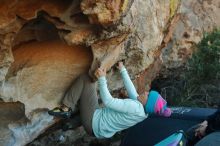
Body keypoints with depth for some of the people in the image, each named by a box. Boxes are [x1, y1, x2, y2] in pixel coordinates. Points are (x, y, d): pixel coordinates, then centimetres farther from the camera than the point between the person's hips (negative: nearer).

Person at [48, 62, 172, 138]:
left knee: (85, 79, -9)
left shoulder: (135, 107, -27)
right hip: (97, 120, 9)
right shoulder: (139, 105, -1)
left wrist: (102, 78, -21)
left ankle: (66, 108, -6)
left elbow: (108, 101, -25)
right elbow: (130, 87, 12)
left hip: (93, 121, -9)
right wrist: (122, 69, 19)